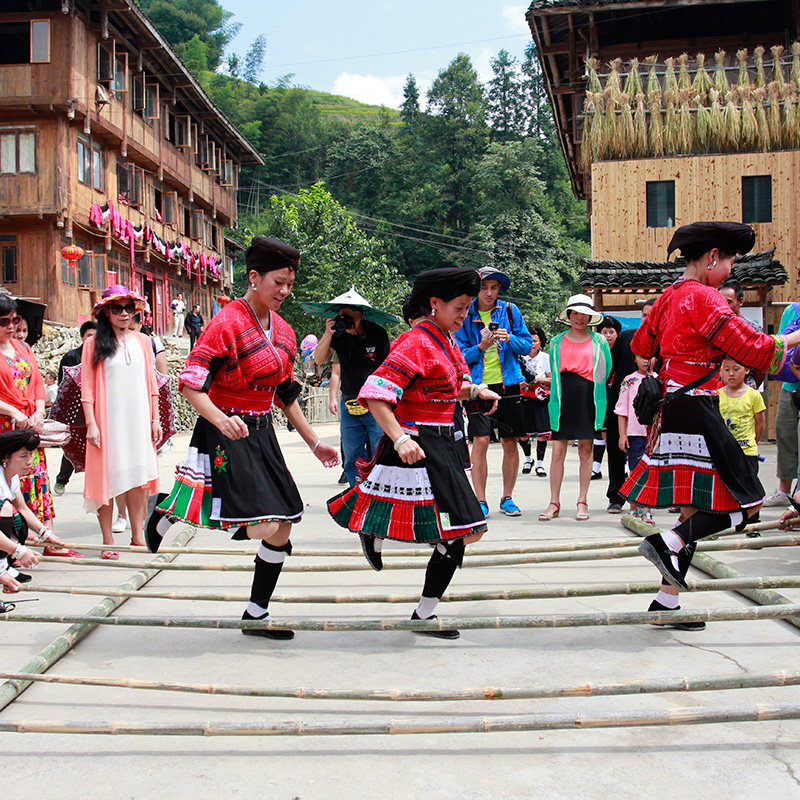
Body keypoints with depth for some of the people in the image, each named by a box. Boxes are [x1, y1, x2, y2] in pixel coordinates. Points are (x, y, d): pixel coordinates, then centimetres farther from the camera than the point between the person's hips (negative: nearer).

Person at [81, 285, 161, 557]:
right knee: (107, 477, -1)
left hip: (138, 420, 3)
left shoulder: (142, 341, 10)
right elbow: (87, 388, -3)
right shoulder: (94, 344, -1)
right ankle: (108, 541, 6)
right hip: (108, 420, -3)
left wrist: (155, 419, 9)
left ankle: (137, 536, 14)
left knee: (139, 476, 4)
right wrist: (91, 423, -10)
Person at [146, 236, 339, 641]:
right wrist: (221, 419, -35)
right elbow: (191, 384, -18)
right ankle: (167, 516, 8)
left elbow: (286, 395, 19)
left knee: (282, 528, 5)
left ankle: (257, 614, 20)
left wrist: (314, 442, 17)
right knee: (263, 527, -15)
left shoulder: (282, 331, 11)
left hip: (262, 434, 8)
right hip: (225, 435, -8)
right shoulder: (226, 324, -13)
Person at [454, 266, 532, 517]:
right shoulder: (466, 316, 2)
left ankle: (507, 498, 18)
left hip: (508, 384, 2)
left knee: (510, 443, 5)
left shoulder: (510, 311, 5)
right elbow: (459, 355, 1)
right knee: (480, 441, -10)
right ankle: (480, 500, -1)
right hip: (479, 386, -2)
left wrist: (509, 339, -14)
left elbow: (527, 345, 6)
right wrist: (480, 347, -17)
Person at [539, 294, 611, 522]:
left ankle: (582, 502, 10)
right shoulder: (556, 342, 12)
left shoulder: (599, 341, 8)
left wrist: (595, 392, 6)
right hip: (563, 400, 1)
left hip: (588, 401, -1)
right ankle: (554, 503, 3)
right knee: (557, 451, -3)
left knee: (586, 450, 2)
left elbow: (606, 370, 11)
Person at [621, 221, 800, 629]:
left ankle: (667, 603, 14)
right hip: (696, 411, -9)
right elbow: (754, 350, -17)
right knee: (746, 503, -4)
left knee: (694, 510, 13)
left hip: (671, 408, 9)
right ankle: (667, 543, -13)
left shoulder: (669, 296, 13)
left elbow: (641, 344, 28)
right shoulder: (704, 298, -13)